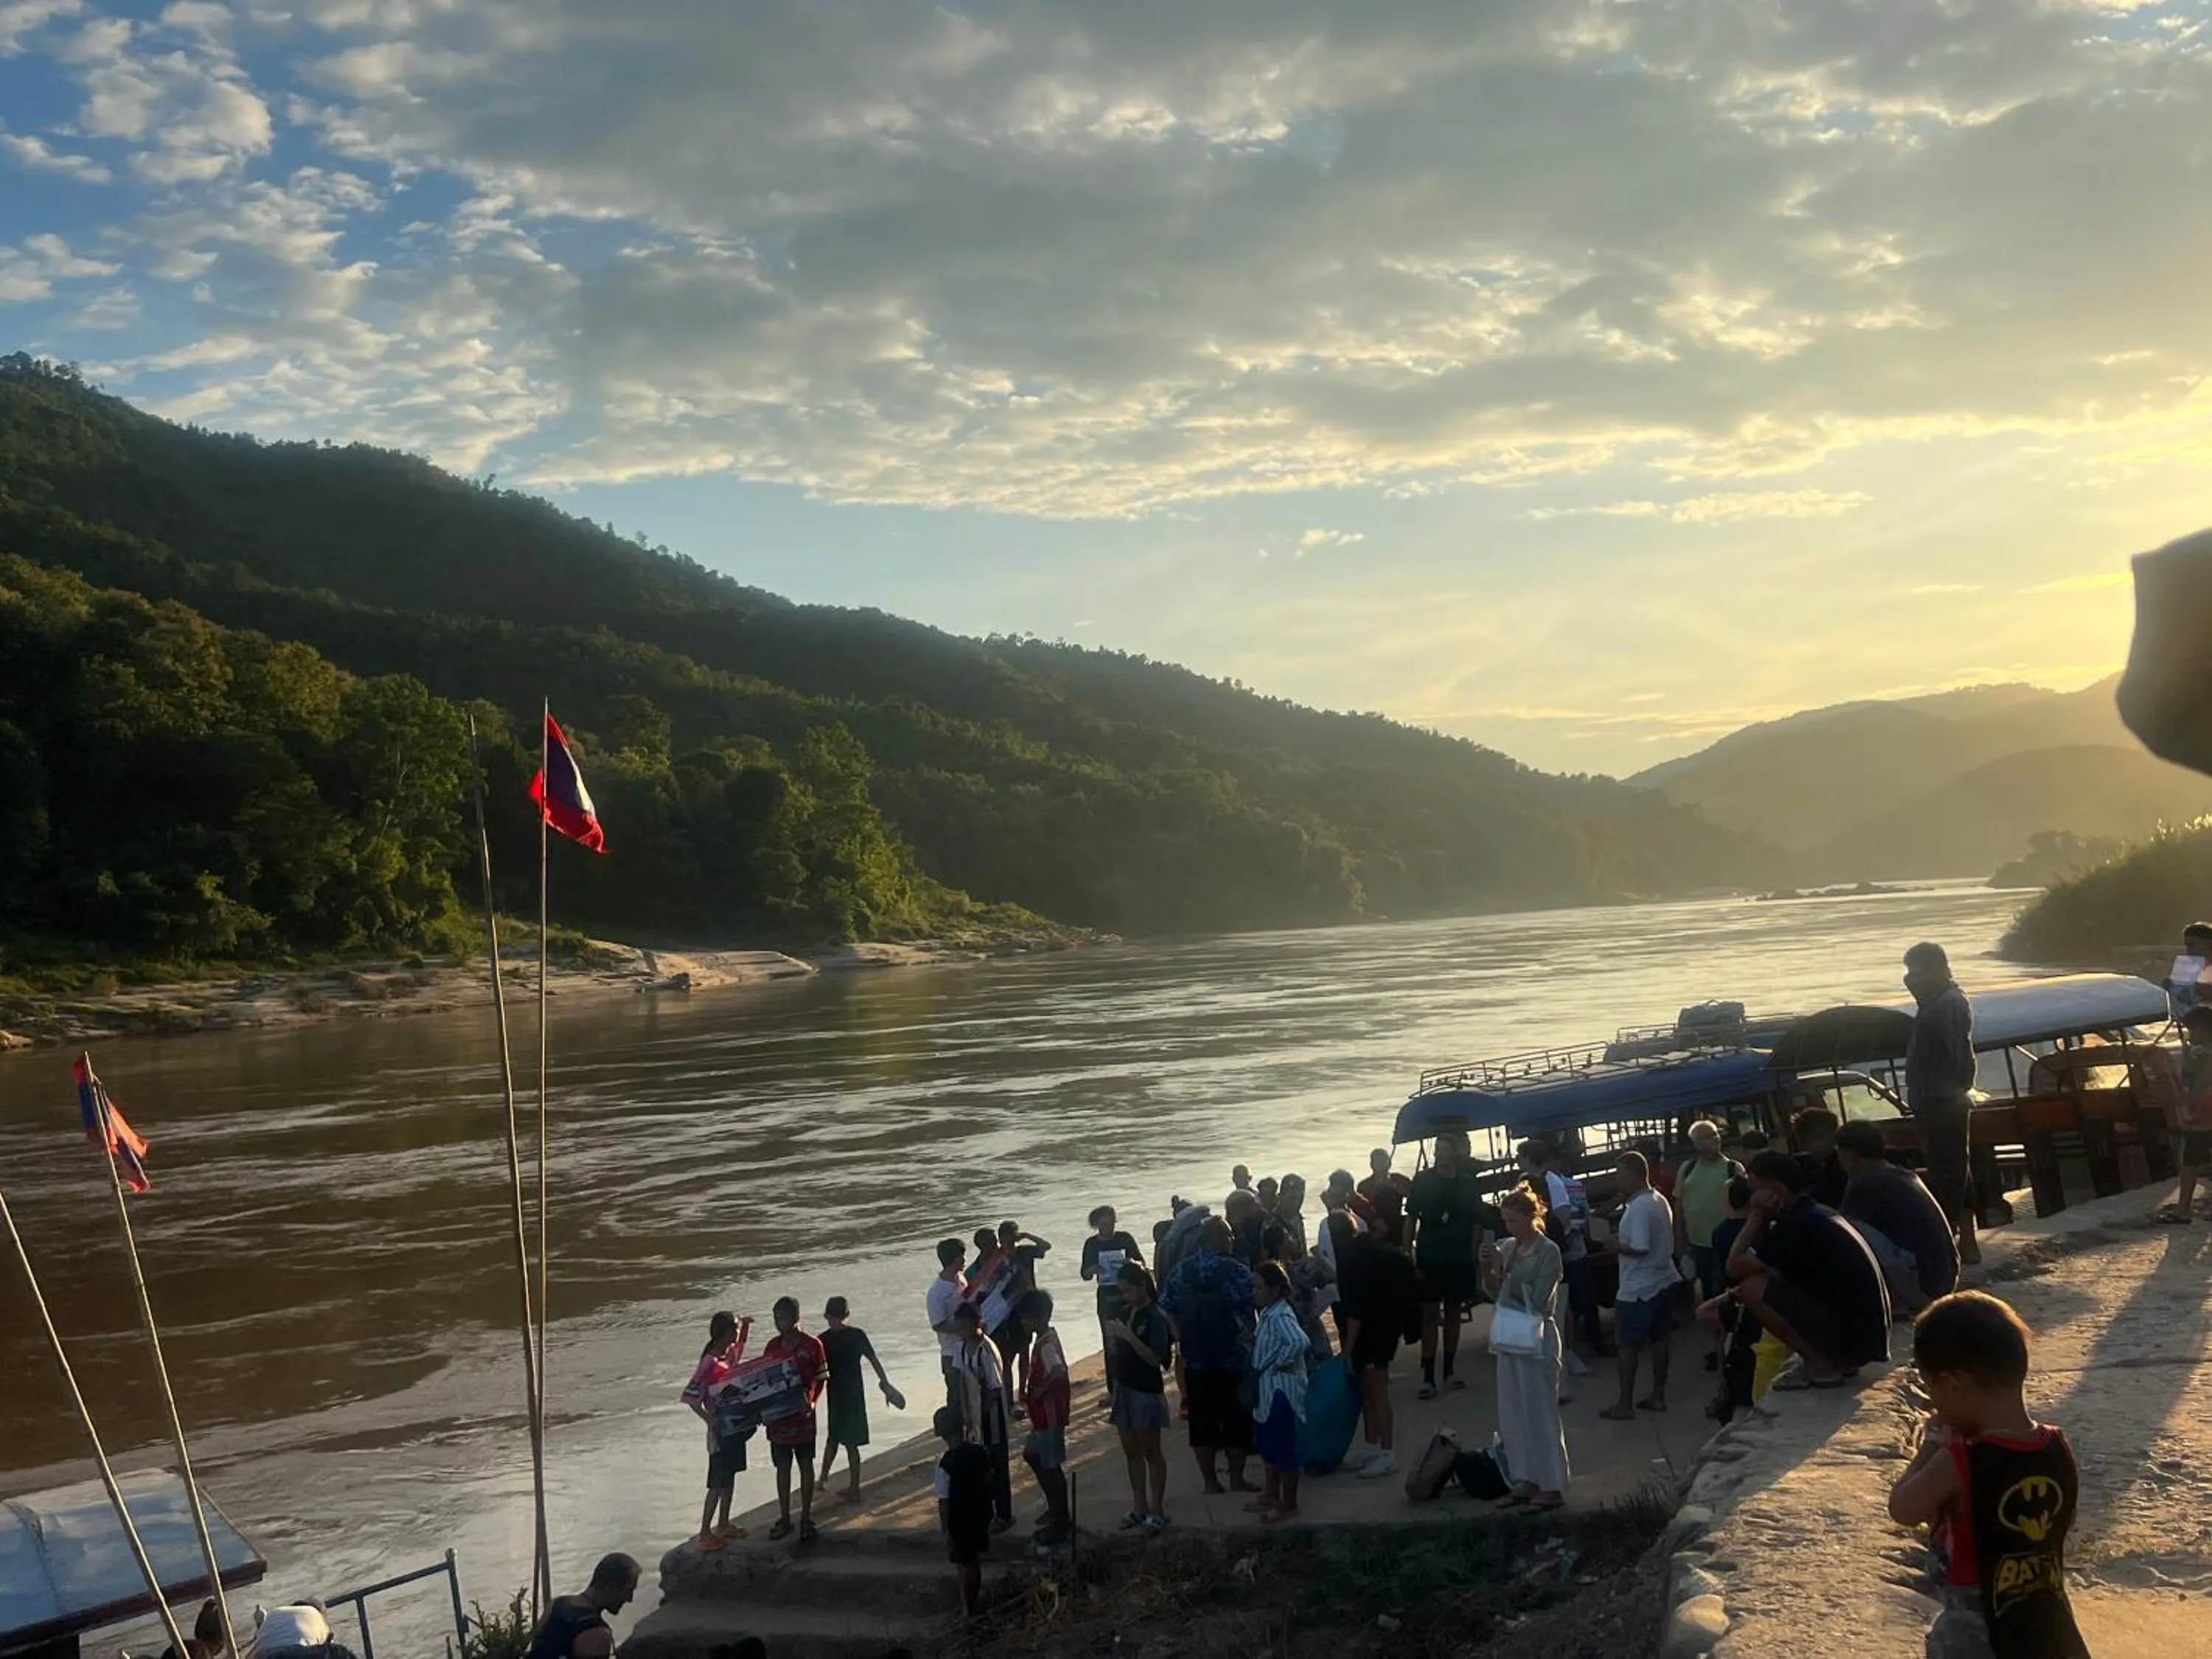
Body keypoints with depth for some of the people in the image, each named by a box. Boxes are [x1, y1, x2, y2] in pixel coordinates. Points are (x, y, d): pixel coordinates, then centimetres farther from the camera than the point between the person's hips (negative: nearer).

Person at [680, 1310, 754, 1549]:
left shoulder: (732, 1353, 0)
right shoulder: (710, 1363, -23)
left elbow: (741, 1342, 24)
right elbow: (690, 1397, -23)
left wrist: (746, 1325, 3)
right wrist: (710, 1421, -28)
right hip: (721, 1430, -8)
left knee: (730, 1477, 18)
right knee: (718, 1484, 0)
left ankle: (723, 1524, 31)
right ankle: (704, 1533, 10)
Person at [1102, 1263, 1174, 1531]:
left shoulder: (1155, 1317, -14)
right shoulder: (1125, 1313, 7)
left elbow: (1156, 1359, -21)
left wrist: (1129, 1337, -27)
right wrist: (1112, 1341, -6)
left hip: (1147, 1391, -7)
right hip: (1124, 1388, 7)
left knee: (1151, 1451, 2)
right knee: (1131, 1452, 12)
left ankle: (1157, 1509, 9)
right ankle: (1139, 1507, 21)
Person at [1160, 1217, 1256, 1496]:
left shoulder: (1182, 1271, 1)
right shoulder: (1237, 1272, -13)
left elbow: (1165, 1306, 3)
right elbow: (1255, 1304, -16)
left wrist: (1181, 1337, 8)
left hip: (1195, 1360, 4)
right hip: (1234, 1360, -4)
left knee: (1202, 1421, 10)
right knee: (1236, 1420, 8)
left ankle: (1210, 1481, 15)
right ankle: (1236, 1480, 13)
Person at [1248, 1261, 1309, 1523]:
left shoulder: (1280, 1316, -22)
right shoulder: (1268, 1312, 8)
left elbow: (1299, 1341, -37)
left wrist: (1281, 1362, -25)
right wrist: (1252, 1339, 5)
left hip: (1282, 1389, -11)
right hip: (1268, 1389, 11)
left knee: (1284, 1447, 0)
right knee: (1269, 1445, 21)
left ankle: (1289, 1505, 9)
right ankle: (1271, 1495, 34)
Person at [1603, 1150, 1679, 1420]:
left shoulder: (1639, 1207, -22)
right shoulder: (1660, 1201, 8)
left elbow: (1641, 1248, -27)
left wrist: (1618, 1245, -10)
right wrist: (1624, 1238, 12)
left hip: (1638, 1288, -9)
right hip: (1663, 1280, 9)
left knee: (1628, 1345, 1)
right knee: (1658, 1339, 15)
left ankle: (1625, 1405, 6)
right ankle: (1657, 1396, 23)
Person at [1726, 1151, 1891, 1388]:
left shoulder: (1797, 1226, -17)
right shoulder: (1816, 1215, 13)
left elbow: (1735, 1268, -12)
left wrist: (1757, 1215, -6)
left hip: (1849, 1336, -10)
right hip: (1867, 1335, 10)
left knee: (1753, 1289, -14)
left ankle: (1821, 1366, -7)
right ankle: (1839, 1363, 13)